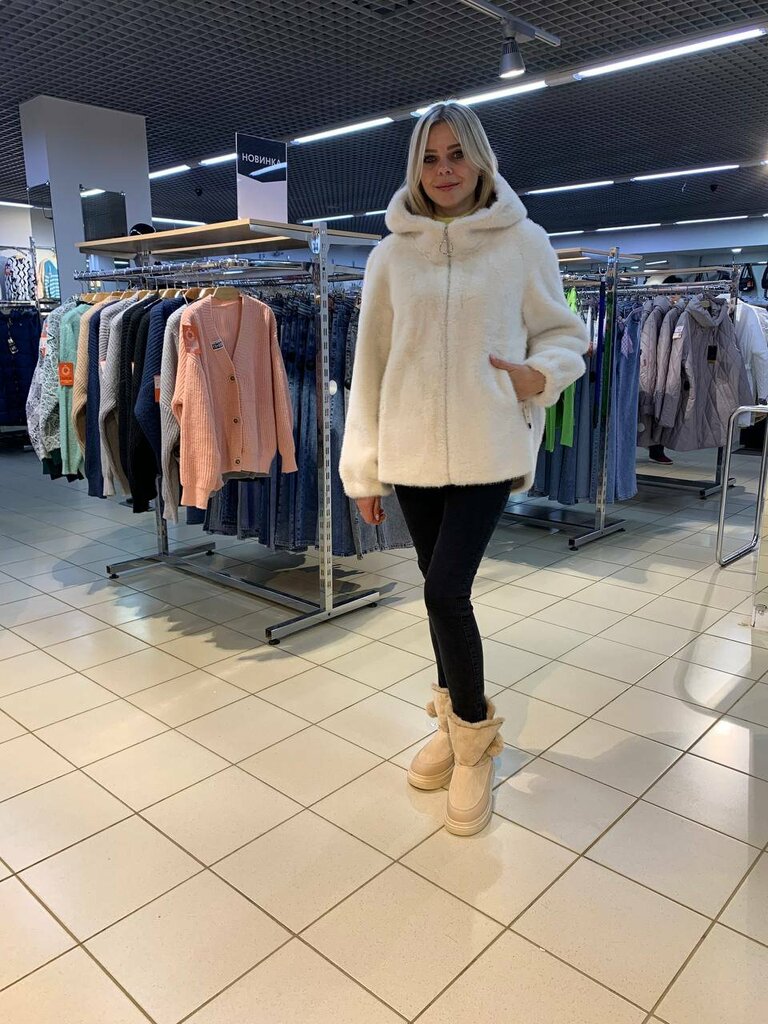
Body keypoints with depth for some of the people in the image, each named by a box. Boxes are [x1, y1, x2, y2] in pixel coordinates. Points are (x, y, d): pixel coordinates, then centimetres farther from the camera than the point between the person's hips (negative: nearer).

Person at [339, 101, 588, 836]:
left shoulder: (523, 242, 1)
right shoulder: (391, 255, 5)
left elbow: (562, 332, 10)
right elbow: (371, 363, 5)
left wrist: (543, 372, -14)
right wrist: (363, 468, 3)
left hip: (487, 450, -3)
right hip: (412, 452, 3)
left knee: (446, 590, -11)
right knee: (440, 591, 11)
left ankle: (474, 737, 14)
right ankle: (457, 723, 32)